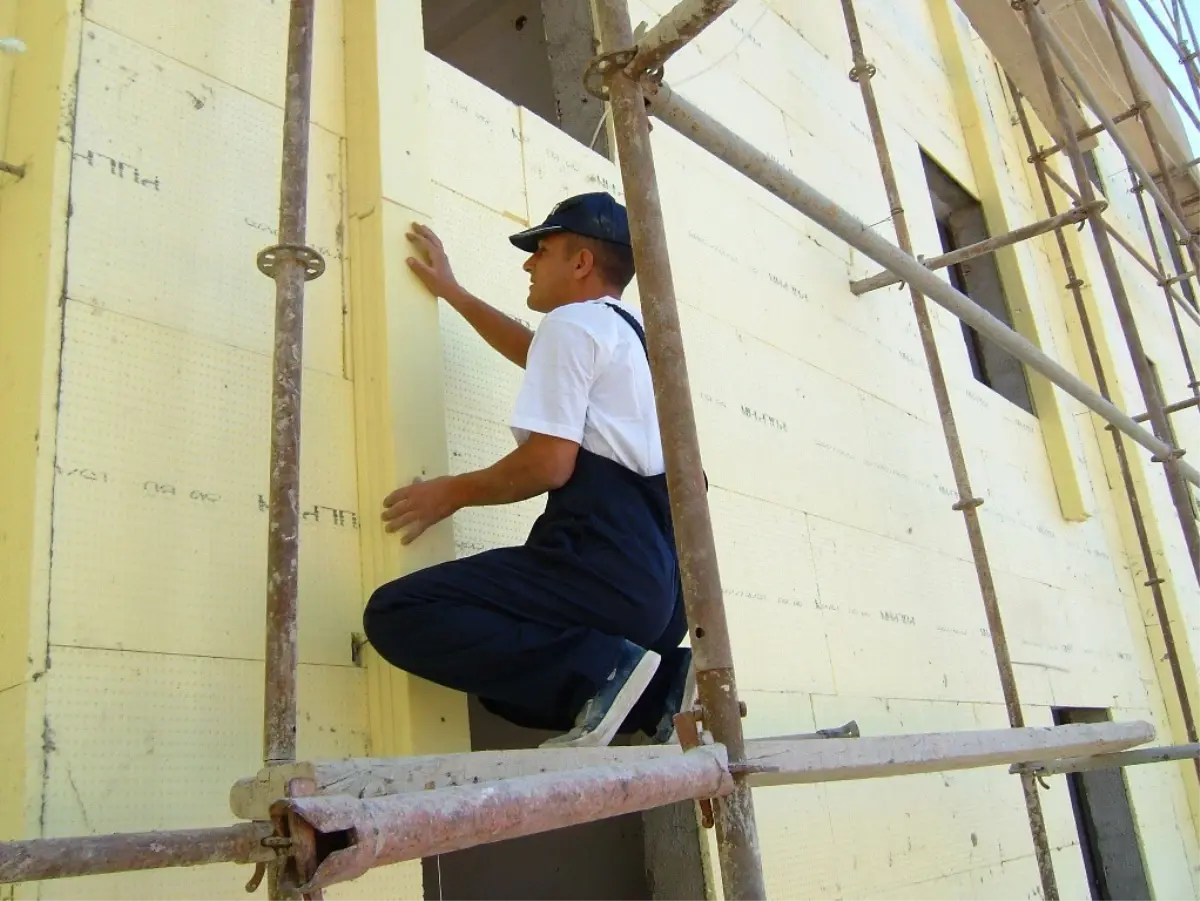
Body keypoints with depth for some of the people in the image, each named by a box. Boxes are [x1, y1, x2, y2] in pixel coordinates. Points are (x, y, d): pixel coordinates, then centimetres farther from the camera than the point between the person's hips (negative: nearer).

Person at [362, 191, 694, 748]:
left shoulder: (572, 322, -1)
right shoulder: (632, 330, 27)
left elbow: (549, 463, -13)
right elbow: (540, 356, 45)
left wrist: (454, 492, 4)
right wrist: (451, 291, 51)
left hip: (604, 566, -10)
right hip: (663, 584, 10)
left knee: (396, 615, -13)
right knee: (510, 675, 24)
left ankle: (603, 667, -19)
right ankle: (663, 686, 6)